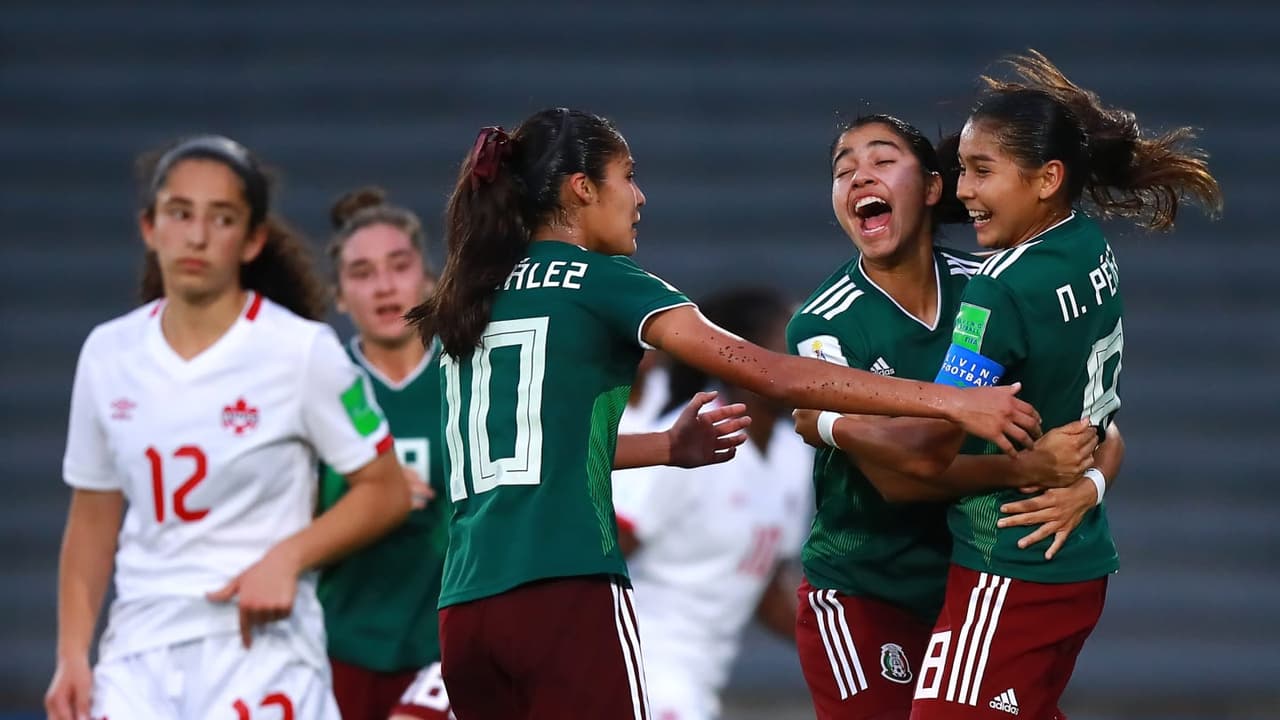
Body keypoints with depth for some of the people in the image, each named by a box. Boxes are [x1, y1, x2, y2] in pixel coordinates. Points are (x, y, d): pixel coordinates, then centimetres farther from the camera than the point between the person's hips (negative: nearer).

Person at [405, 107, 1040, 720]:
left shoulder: (471, 300, 18)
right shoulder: (599, 281, -1)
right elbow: (769, 373, -8)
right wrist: (947, 401, -8)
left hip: (465, 607, 7)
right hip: (563, 596, -7)